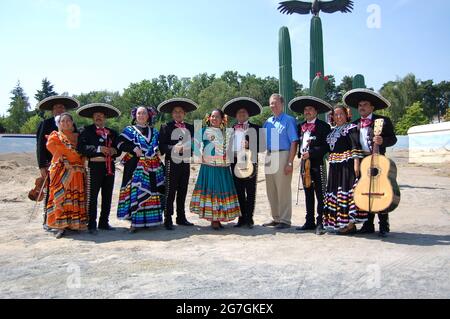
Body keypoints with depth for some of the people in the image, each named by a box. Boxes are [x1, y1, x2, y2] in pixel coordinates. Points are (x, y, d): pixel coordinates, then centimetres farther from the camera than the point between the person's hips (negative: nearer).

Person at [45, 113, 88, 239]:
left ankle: (74, 224, 7)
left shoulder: (78, 136, 17)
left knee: (76, 197, 0)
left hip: (77, 172, 3)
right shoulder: (55, 136, 11)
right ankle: (61, 226, -7)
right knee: (61, 197, -8)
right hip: (61, 171, -3)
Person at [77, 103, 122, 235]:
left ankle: (104, 222, 22)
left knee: (107, 196, 10)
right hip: (95, 166, -5)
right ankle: (92, 225, 7)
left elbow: (119, 150, 16)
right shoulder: (87, 131, 2)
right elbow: (81, 147, -11)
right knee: (92, 196, -2)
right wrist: (98, 149, -18)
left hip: (110, 167, 5)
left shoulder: (113, 133, 16)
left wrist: (114, 151, -6)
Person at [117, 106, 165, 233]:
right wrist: (133, 148, -16)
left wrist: (158, 151, 7)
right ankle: (134, 222, -7)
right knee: (136, 192, -10)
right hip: (136, 166, -4)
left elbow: (159, 145, 27)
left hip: (153, 166, 4)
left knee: (152, 192, 4)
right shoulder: (129, 130, 8)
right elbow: (120, 144, -3)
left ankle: (149, 220, 14)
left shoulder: (154, 131, 19)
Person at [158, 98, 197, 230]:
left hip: (186, 163, 5)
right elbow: (162, 146, -7)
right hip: (172, 163, -5)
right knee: (170, 192, -2)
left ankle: (181, 217, 22)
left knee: (183, 192, 11)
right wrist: (174, 148, -21)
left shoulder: (190, 128, 13)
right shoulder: (166, 127, -1)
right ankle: (168, 220, 5)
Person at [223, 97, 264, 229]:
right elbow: (229, 145, 15)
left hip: (249, 162, -4)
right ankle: (242, 218, 17)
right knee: (239, 191, 8)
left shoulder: (255, 128, 3)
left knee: (250, 191, 2)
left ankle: (249, 218, 8)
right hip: (235, 162, 4)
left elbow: (259, 145, -2)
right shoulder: (232, 129, 15)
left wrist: (249, 146, -19)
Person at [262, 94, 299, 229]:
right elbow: (262, 140, 17)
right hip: (269, 157, 7)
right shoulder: (268, 122, 15)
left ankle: (285, 220, 8)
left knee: (283, 190, -2)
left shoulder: (289, 120, -4)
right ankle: (276, 218, 24)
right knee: (271, 191, 12)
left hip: (282, 156, -7)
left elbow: (294, 142, -10)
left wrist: (290, 162, -16)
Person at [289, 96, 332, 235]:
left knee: (320, 194, -4)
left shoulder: (323, 126, -4)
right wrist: (300, 154, 5)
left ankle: (320, 223, 1)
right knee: (308, 194, 12)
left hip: (317, 163, -6)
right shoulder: (301, 126, 14)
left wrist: (311, 153, -16)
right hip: (304, 163, 6)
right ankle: (310, 222, 20)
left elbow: (326, 146, -11)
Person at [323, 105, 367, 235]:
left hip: (347, 165, -8)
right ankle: (339, 223, 17)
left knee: (347, 189, -9)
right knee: (335, 192, 8)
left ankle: (351, 224, -4)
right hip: (335, 166, 8)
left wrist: (356, 163, -21)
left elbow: (356, 147, -13)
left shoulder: (351, 128, -4)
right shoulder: (333, 131, 19)